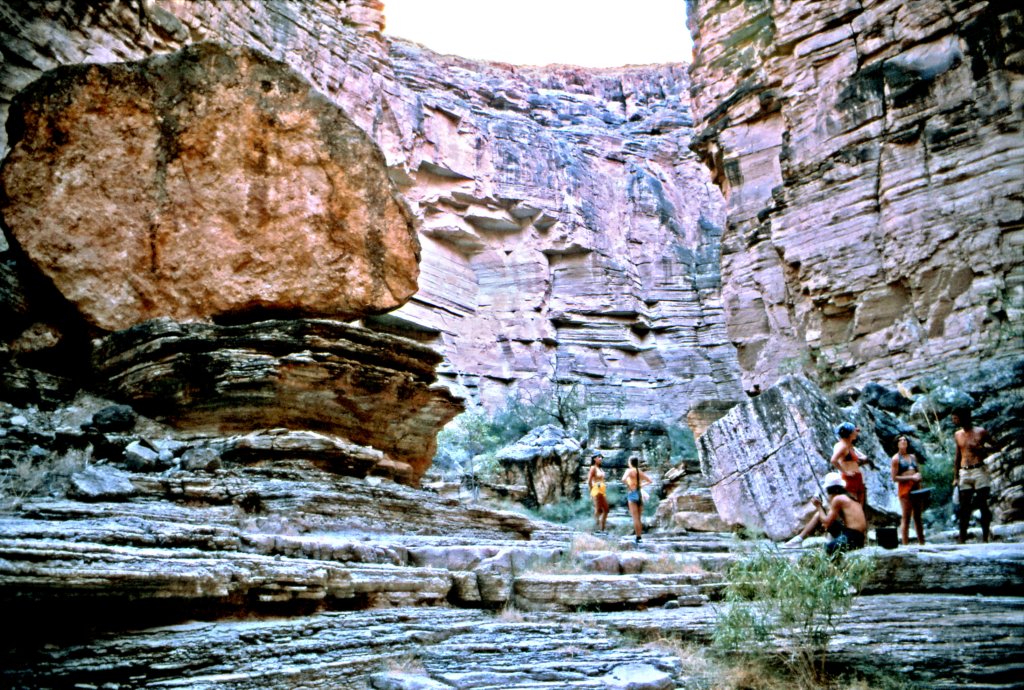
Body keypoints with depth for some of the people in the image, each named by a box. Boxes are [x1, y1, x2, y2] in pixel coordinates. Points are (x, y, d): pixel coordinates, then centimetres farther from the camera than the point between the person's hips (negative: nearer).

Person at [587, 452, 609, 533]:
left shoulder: (600, 468, 16)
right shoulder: (593, 468, -9)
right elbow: (589, 481, -14)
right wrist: (592, 491, -8)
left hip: (602, 490, 9)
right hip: (596, 490, -9)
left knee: (606, 509, 8)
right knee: (598, 510, -6)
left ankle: (602, 528, 13)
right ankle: (596, 528, -1)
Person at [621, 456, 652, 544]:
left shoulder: (629, 470, -7)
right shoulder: (640, 472, 10)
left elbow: (623, 479, -25)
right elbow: (650, 480, 17)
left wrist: (629, 486, -11)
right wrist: (641, 485, 14)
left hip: (632, 494, -6)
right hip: (640, 494, 6)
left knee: (635, 518, -5)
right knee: (638, 518, 13)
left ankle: (638, 537, -6)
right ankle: (639, 536, 13)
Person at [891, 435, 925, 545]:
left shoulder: (913, 457, 16)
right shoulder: (896, 458, -1)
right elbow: (894, 478, -6)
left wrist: (918, 476, 3)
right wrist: (911, 478, -13)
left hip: (916, 488, 6)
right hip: (904, 488, -6)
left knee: (918, 517, 10)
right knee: (906, 518, -6)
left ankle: (922, 543, 15)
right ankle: (905, 544, -4)